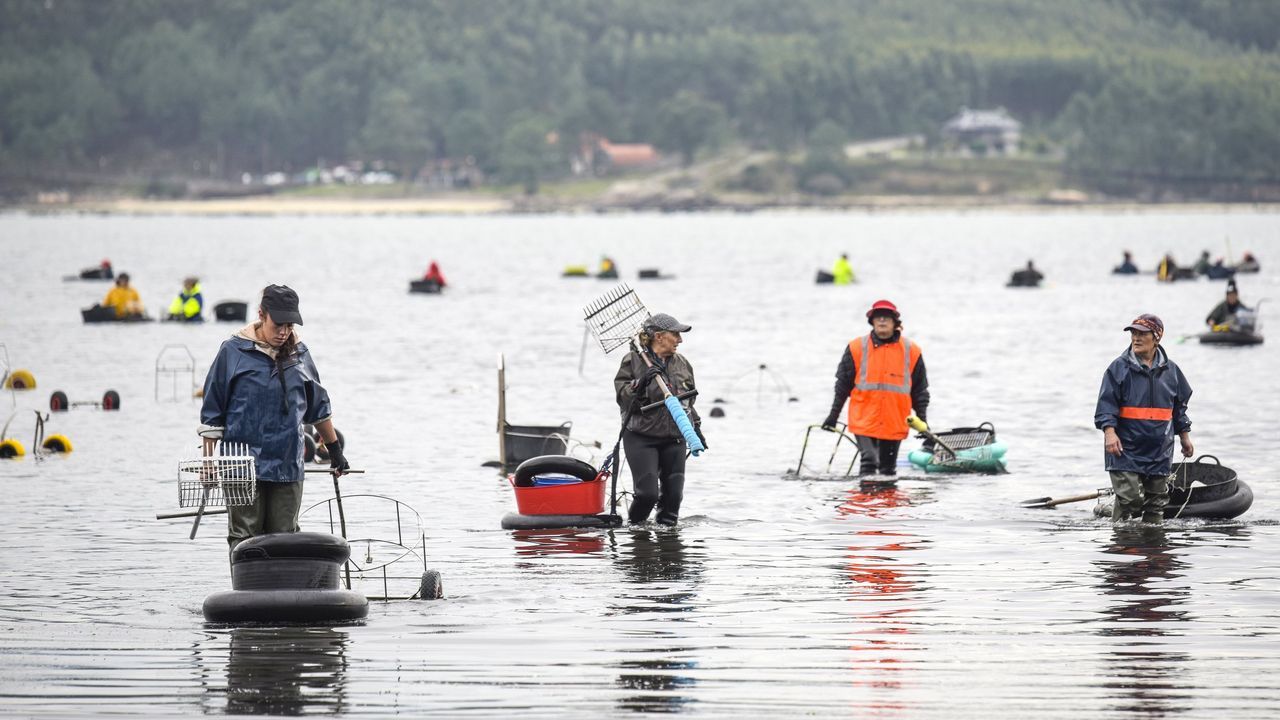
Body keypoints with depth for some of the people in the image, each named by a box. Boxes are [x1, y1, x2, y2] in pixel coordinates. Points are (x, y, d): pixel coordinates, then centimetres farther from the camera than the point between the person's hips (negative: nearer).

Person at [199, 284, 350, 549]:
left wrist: (335, 451, 28)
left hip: (288, 468, 4)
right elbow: (212, 414, 2)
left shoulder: (299, 354, 10)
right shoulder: (234, 351, -2)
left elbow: (319, 408, 23)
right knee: (245, 540, -7)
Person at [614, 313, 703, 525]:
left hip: (674, 440, 5)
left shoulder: (682, 364, 11)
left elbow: (689, 400, 23)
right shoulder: (633, 361, -5)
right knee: (647, 493, -12)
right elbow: (622, 396, -12)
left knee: (673, 493, 1)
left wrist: (696, 428, 21)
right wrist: (641, 383, -27)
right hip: (641, 438, -5)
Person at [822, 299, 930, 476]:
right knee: (869, 461, -17)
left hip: (895, 422, 2)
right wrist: (834, 415, 5)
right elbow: (843, 384, 6)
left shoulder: (911, 351, 3)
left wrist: (922, 420, 7)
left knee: (888, 468, 11)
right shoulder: (857, 348, 0)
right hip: (864, 420, -2)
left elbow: (920, 389, 10)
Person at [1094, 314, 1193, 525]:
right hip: (1126, 448, -4)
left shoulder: (1170, 370, 9)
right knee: (1129, 498, -13)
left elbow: (1179, 406, 21)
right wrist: (1109, 431, -21)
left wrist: (1184, 436, 21)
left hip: (1159, 451, 4)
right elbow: (1106, 404, -7)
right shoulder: (1119, 368, -3)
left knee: (1157, 500, 6)